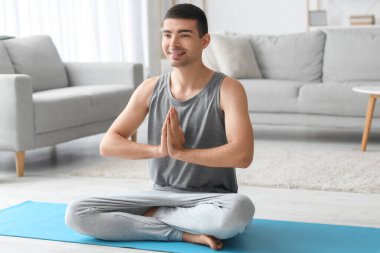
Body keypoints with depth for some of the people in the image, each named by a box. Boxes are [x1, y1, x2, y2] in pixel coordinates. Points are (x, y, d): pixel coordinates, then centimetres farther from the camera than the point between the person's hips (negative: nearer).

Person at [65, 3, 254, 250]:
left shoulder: (228, 89, -11)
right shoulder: (150, 88, 2)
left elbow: (242, 154, -24)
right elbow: (108, 144, -2)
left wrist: (180, 151, -22)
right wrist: (159, 149, -18)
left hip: (211, 199, -4)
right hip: (162, 195, 4)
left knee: (239, 209, -41)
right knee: (77, 212, -15)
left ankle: (155, 215, -14)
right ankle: (186, 233, -18)